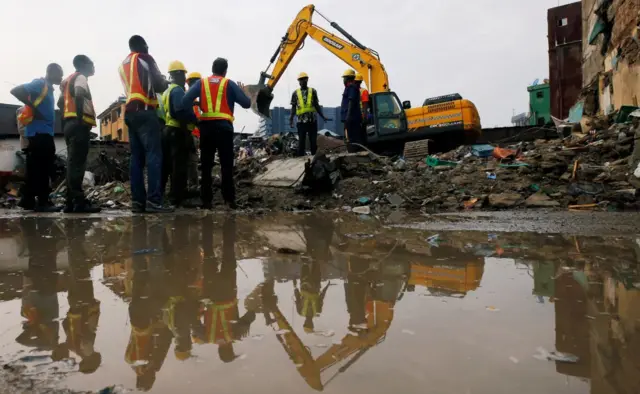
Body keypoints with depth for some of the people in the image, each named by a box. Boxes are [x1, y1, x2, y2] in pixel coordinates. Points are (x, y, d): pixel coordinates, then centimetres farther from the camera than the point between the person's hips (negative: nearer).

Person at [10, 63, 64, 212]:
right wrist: (33, 108, -16)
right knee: (42, 167, -10)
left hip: (43, 132, 9)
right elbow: (15, 91, -15)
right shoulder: (40, 84, -5)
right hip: (40, 132, -9)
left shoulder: (48, 88, 22)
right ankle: (43, 202, -10)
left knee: (37, 167, 9)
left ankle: (28, 201, 14)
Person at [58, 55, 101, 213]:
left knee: (73, 164, 8)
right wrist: (80, 117, -20)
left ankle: (71, 203, 7)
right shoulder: (80, 77, -1)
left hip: (69, 124, 10)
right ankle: (79, 202, -19)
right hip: (79, 125, -10)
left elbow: (60, 102, 28)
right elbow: (79, 96, -21)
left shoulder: (69, 80, 27)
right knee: (77, 164, -15)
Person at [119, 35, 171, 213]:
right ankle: (154, 200, -22)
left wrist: (160, 82, 24)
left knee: (137, 157, 4)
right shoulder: (145, 59, 2)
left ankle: (138, 201, -1)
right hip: (144, 112, -8)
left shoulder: (123, 65, 25)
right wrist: (166, 83, 18)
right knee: (154, 154, -13)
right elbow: (159, 84, -3)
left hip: (130, 113, 8)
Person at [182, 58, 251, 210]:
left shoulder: (201, 82, 9)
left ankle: (206, 200, 7)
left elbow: (185, 100, -2)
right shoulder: (229, 84, 5)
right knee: (226, 164, 3)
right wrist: (242, 91, 21)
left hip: (206, 126, 2)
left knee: (206, 165, 8)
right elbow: (246, 103, 4)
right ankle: (229, 199, 1)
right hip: (224, 126, -2)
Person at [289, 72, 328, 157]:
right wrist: (291, 119, -4)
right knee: (301, 141, 3)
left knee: (313, 141, 4)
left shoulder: (313, 91, 9)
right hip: (301, 121, -1)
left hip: (312, 120, 1)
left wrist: (323, 116, 5)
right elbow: (293, 108, 7)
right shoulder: (296, 93, 7)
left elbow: (317, 106, 12)